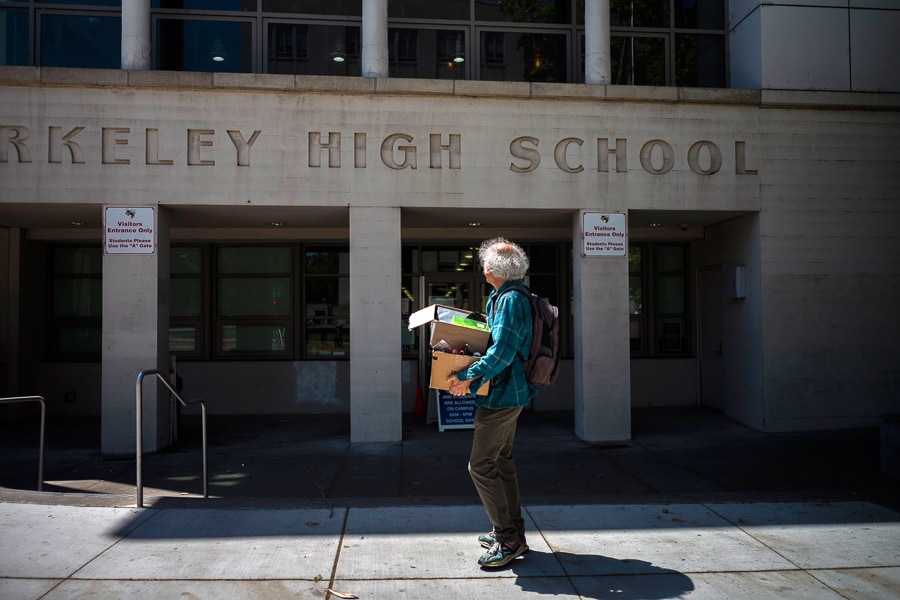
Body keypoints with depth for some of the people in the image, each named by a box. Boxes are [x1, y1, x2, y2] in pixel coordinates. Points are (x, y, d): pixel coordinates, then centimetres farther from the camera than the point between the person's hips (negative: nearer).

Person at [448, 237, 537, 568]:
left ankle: (507, 538, 2)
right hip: (511, 393, 11)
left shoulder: (510, 301, -20)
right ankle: (514, 532, 27)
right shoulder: (508, 297, 12)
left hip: (503, 395, -11)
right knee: (502, 461, 17)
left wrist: (468, 377, -23)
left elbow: (501, 354, -27)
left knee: (481, 465, -6)